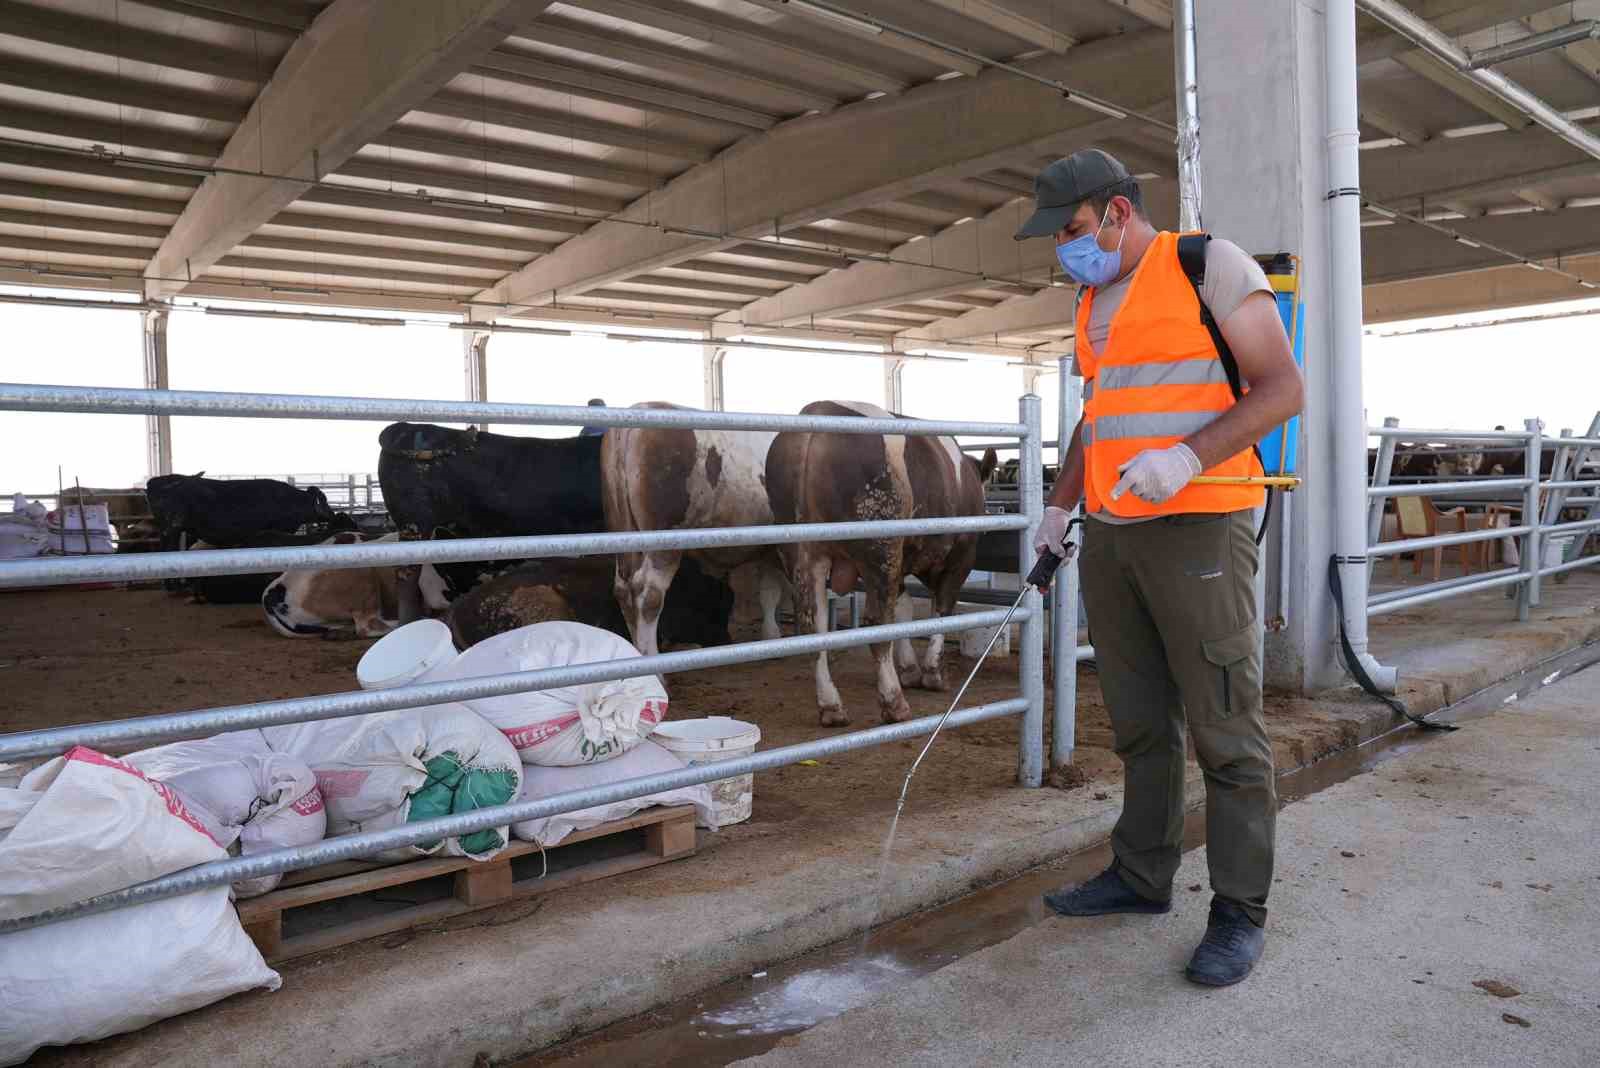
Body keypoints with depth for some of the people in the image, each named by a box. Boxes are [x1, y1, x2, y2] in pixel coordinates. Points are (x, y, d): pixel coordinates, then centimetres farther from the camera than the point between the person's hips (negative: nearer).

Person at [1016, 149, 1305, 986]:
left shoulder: (1212, 267, -4)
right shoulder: (1093, 301, 18)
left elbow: (1282, 389, -10)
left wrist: (1186, 457, -23)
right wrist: (1060, 506, 18)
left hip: (1197, 529, -7)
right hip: (1109, 535, 7)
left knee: (1223, 725, -1)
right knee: (1138, 720, 12)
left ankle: (1240, 910, 10)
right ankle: (1141, 876, 24)